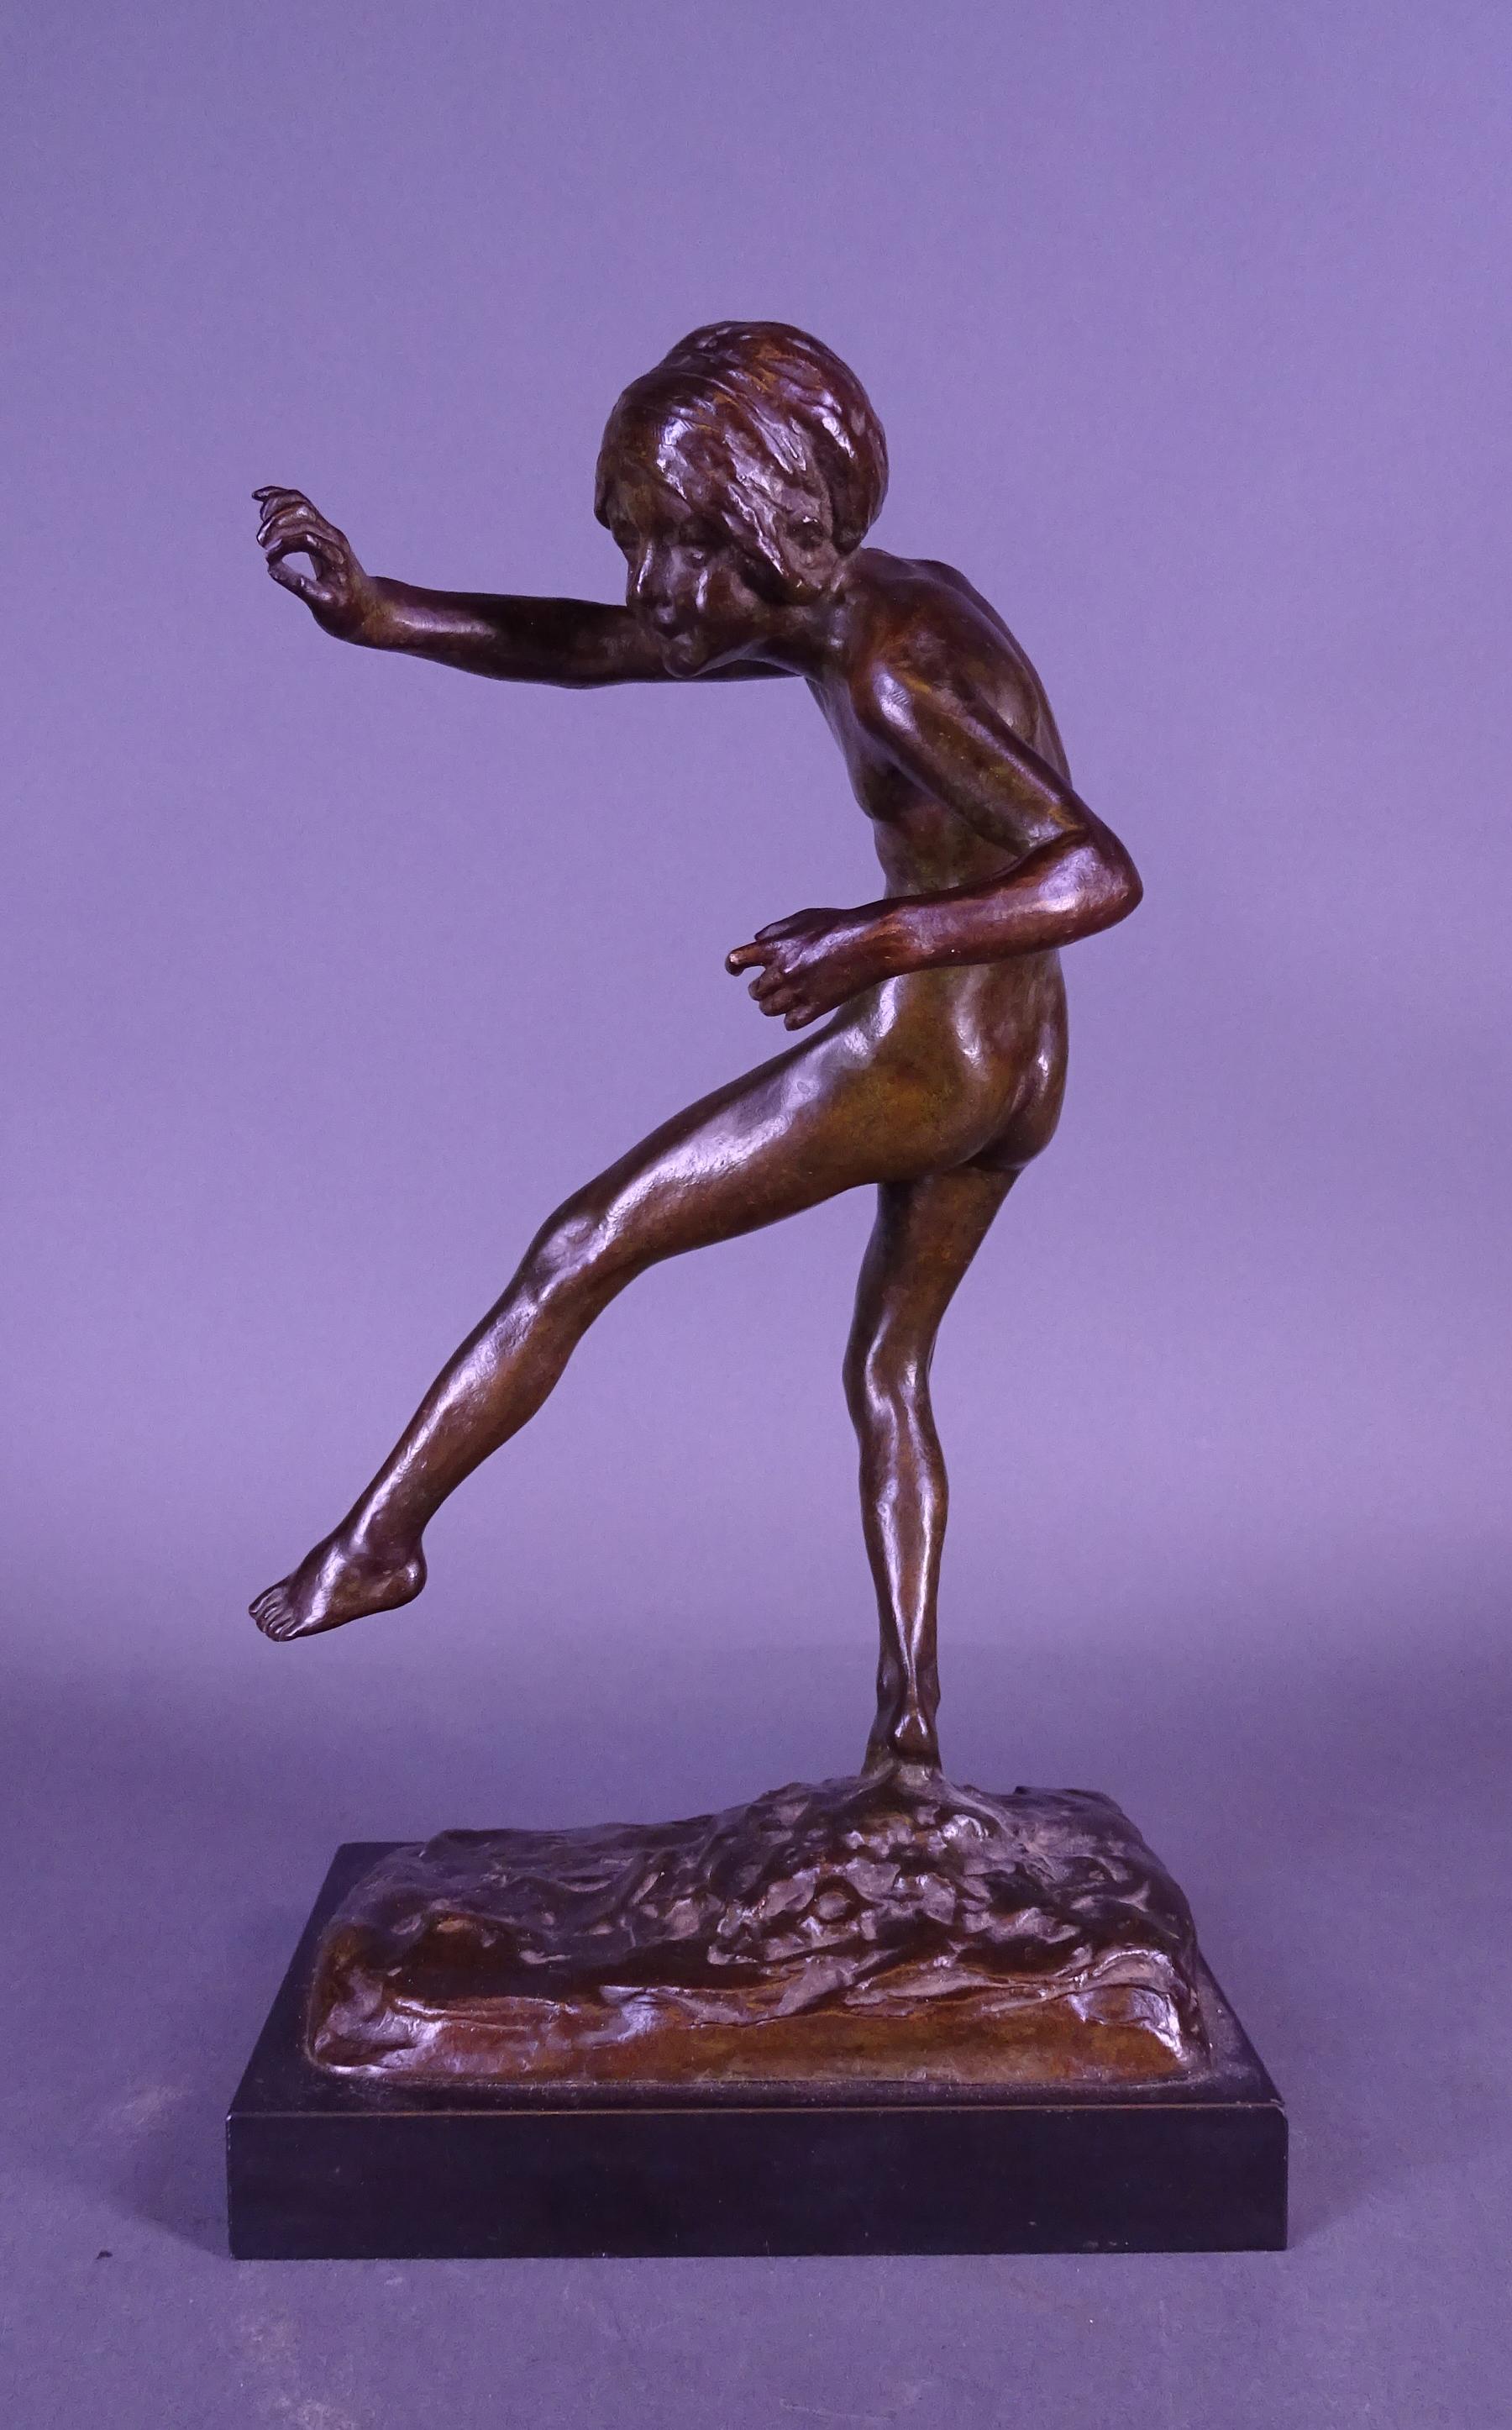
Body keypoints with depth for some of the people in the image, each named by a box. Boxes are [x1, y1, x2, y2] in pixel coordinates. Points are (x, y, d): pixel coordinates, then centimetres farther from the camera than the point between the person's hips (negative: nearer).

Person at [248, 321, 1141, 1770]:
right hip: (1022, 1070, 10)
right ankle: (909, 1724, 26)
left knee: (578, 1250, 3)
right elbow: (592, 649, 14)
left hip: (918, 1050, -10)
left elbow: (1101, 873, -26)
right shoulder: (843, 612, 10)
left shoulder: (890, 671, -19)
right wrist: (373, 610, 8)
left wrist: (878, 939, -32)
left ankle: (373, 1543, 15)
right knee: (887, 1369, 24)